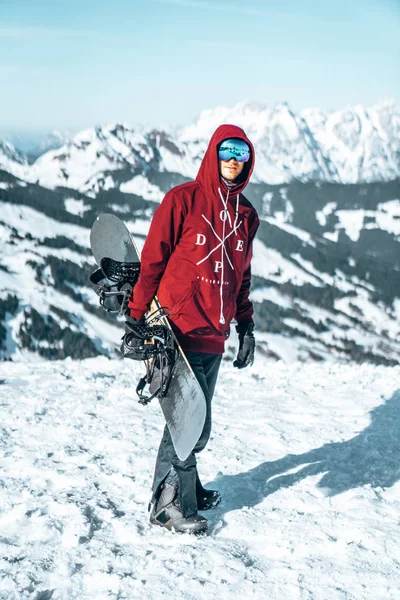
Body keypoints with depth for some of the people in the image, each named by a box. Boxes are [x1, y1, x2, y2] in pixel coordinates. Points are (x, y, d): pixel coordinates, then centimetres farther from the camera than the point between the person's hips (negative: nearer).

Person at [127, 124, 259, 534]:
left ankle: (185, 488, 30)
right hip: (179, 328, -6)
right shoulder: (183, 199, -7)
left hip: (214, 332, 6)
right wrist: (138, 316, -9)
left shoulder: (245, 214, 12)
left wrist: (246, 326, 17)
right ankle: (169, 504, 11)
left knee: (195, 416, 14)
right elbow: (153, 259, -7)